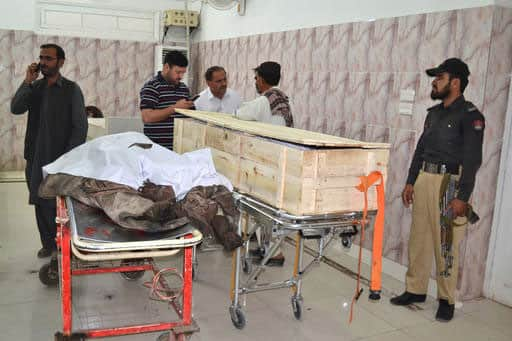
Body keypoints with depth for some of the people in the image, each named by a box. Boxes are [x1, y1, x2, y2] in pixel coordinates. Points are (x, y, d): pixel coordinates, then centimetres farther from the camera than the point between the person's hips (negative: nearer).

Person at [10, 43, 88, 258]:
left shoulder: (71, 89, -3)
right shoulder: (35, 87, 10)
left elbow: (80, 126, -5)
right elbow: (16, 109, -3)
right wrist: (28, 81, -8)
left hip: (61, 158, -4)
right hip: (36, 158, 4)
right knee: (41, 203, 9)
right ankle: (48, 243, 23)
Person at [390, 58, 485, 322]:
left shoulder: (470, 115, -8)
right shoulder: (434, 112, 14)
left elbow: (472, 160, -12)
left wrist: (462, 197, -17)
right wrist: (410, 182, 15)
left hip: (449, 183, -7)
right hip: (423, 179, 7)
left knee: (445, 244, -1)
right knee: (418, 238, 10)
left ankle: (447, 299, 13)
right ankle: (416, 289, 23)